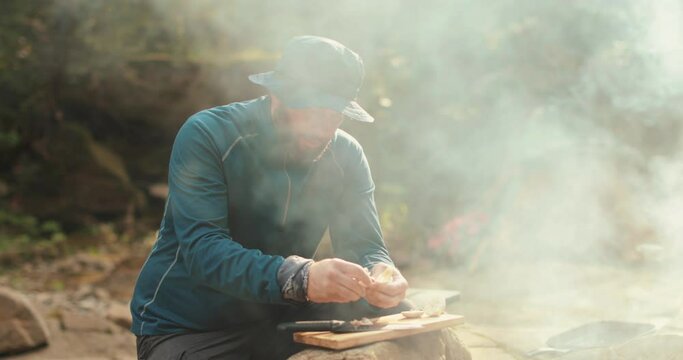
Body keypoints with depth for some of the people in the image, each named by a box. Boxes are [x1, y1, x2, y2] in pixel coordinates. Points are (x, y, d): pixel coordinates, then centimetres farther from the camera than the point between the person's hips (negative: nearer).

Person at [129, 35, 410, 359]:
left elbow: (365, 247, -4)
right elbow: (203, 251, -28)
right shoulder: (206, 136, -17)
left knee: (394, 318, -12)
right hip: (185, 329, -5)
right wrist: (301, 278, -44)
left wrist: (378, 275, -30)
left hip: (278, 318, 5)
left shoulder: (346, 157, -1)